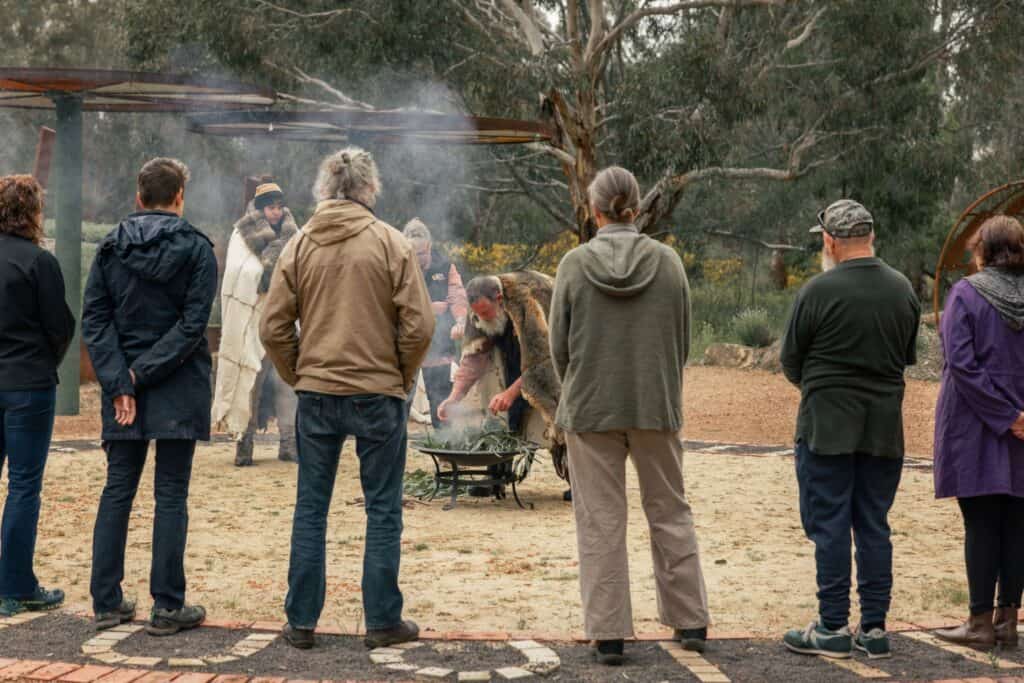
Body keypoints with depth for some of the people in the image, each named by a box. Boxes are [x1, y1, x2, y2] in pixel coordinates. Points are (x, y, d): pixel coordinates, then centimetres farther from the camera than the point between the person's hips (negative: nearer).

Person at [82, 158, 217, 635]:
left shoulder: (110, 248, 5)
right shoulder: (196, 249, -4)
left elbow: (94, 319, -2)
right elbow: (192, 324, -13)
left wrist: (120, 383, -7)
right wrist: (141, 374, -11)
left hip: (123, 388, 3)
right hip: (178, 388, -3)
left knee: (117, 491, 10)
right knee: (171, 496, 2)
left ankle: (107, 601, 11)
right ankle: (167, 606, 4)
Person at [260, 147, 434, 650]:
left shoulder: (299, 246, 3)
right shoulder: (391, 243, -5)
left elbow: (273, 328, 1)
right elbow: (418, 326, -9)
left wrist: (298, 377, 13)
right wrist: (402, 378, 5)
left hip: (316, 395, 3)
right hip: (378, 393, -2)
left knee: (310, 508, 10)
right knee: (382, 509, 6)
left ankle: (301, 622, 14)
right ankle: (382, 622, 11)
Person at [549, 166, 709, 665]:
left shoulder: (574, 264, -6)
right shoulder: (667, 261, -2)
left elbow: (559, 345, -1)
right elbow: (682, 341, 4)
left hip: (590, 409, -1)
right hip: (657, 408, 2)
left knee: (600, 523, 4)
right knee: (670, 512, 14)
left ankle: (608, 634, 7)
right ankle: (690, 621, 20)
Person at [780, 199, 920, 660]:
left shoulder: (819, 291, -11)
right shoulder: (904, 291, 6)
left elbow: (790, 361, -3)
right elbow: (908, 357, 13)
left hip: (827, 425, -5)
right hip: (885, 427, 5)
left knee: (829, 526, 1)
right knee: (874, 526, 10)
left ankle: (833, 627, 3)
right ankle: (874, 627, 12)